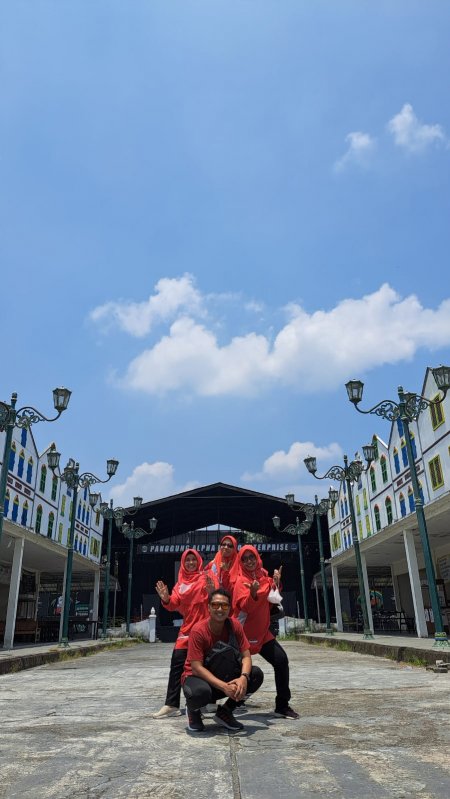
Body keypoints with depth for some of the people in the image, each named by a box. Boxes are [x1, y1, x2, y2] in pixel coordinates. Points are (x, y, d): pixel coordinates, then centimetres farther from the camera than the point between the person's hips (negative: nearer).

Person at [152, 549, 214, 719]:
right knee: (177, 664, -1)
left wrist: (211, 591, -34)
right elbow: (174, 604, 5)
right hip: (187, 627, 5)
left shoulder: (205, 577, -1)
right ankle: (171, 705, 2)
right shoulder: (181, 581, 13)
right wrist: (166, 599, -16)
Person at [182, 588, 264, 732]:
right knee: (200, 692, -40)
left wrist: (243, 677, -34)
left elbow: (246, 656, -12)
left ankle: (225, 712, 2)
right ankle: (193, 710, 1)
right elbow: (196, 667, -26)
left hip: (224, 677, 4)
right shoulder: (198, 630, -23)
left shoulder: (234, 625, -11)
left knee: (256, 674, -18)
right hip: (197, 676, -4)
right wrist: (223, 686, -35)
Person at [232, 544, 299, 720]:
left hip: (262, 631, 6)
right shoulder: (242, 581, -15)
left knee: (281, 660, -5)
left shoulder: (263, 576, 5)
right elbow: (246, 607, -26)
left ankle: (282, 706, 7)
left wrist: (276, 583, 3)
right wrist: (253, 593, -45)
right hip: (244, 633, -6)